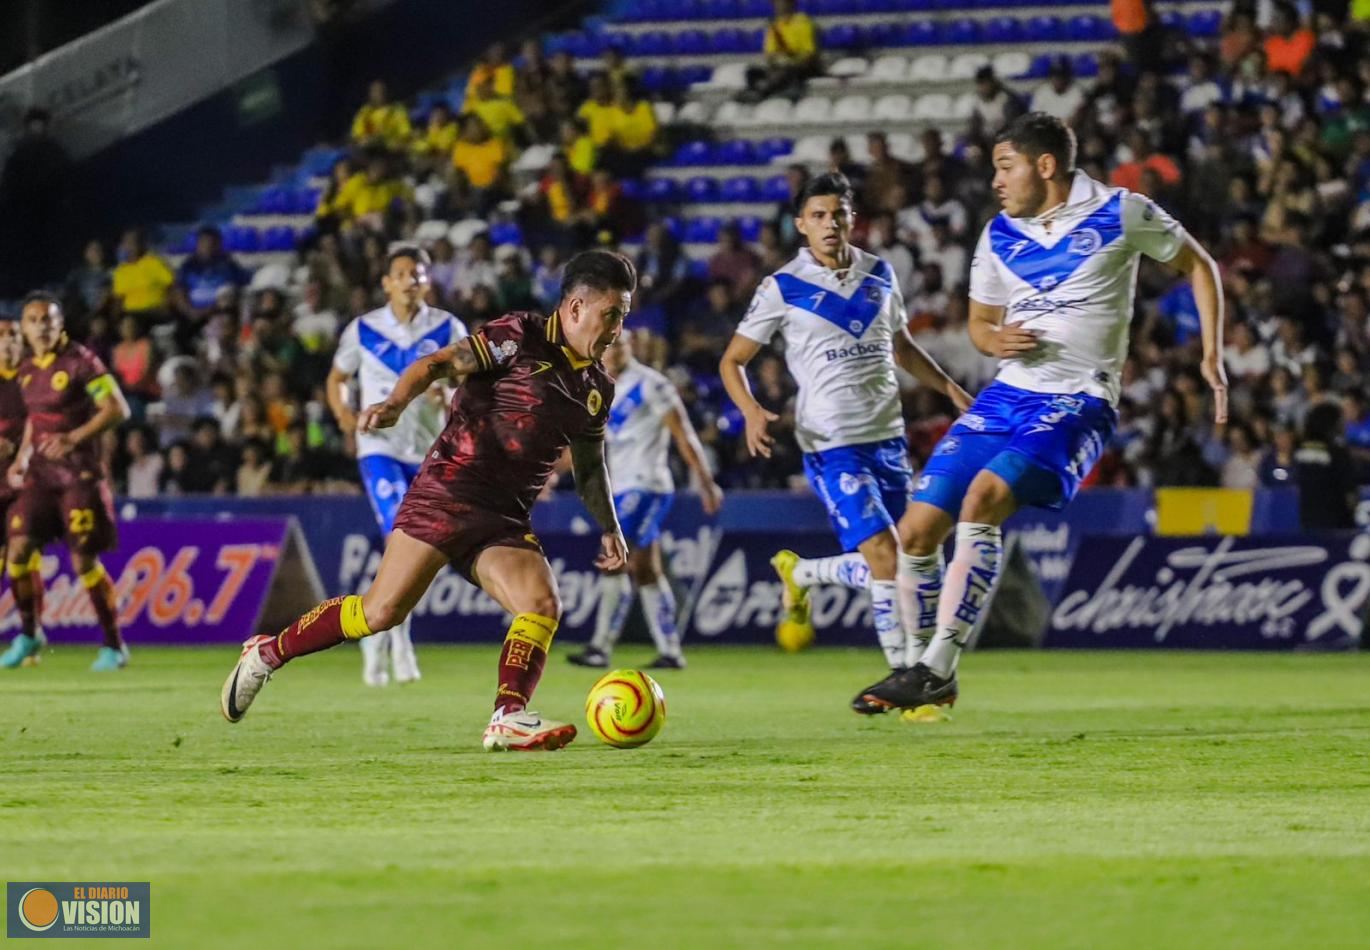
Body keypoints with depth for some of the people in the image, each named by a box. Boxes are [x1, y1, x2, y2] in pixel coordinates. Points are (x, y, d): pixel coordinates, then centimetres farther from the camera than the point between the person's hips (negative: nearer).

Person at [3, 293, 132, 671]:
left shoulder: (80, 362, -11)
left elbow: (117, 409, -15)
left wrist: (74, 438, -23)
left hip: (80, 474, -6)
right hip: (41, 474, 6)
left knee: (84, 561, -7)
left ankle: (114, 646, 6)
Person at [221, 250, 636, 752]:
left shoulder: (597, 387, 14)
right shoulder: (519, 337, -5)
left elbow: (590, 467, 27)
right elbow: (439, 364, -10)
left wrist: (609, 528, 15)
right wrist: (395, 404, -28)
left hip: (505, 520, 6)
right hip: (446, 494, -6)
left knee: (543, 606, -18)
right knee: (384, 608, -10)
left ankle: (508, 719, -22)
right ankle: (267, 653, 6)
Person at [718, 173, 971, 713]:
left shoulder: (880, 276, 9)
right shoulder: (784, 289, -4)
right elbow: (732, 362, 2)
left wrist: (951, 389, 14)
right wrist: (751, 412, -16)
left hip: (887, 438, 5)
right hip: (831, 444, -5)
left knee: (881, 566, 7)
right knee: (885, 555, -17)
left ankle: (800, 573, 36)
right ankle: (905, 676, -9)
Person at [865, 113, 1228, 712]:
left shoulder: (1119, 214, -4)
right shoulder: (999, 236, 9)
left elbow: (1198, 265, 8)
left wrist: (1212, 355, 0)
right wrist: (994, 340, -3)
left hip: (1077, 403, -6)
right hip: (1008, 394, 6)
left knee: (984, 496, -30)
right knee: (916, 532, -3)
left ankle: (938, 668, -27)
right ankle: (927, 673, 17)